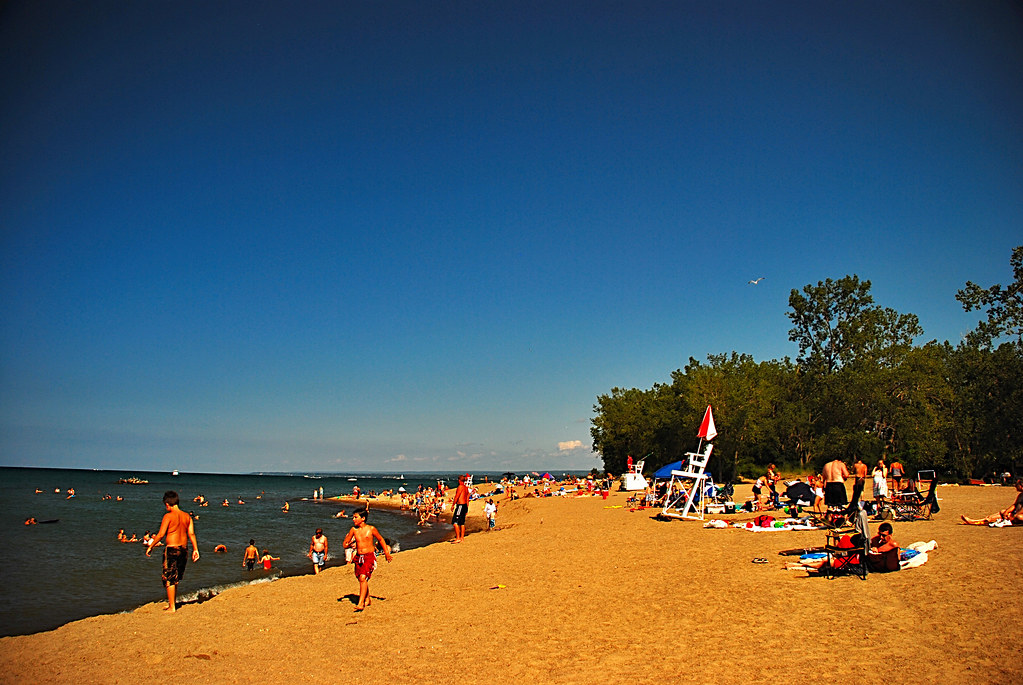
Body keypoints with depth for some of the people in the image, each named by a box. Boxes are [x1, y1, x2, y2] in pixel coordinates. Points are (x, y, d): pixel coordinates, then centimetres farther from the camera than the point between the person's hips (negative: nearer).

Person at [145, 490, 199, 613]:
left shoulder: (168, 516, -11)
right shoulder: (187, 516, 5)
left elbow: (160, 535, -12)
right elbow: (191, 534, 3)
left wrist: (150, 546, 0)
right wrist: (195, 550, 5)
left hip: (172, 549, -6)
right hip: (184, 549, 6)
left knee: (169, 579, 3)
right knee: (176, 579, 19)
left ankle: (172, 607, 6)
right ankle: (171, 602, 30)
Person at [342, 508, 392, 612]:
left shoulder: (371, 529, -7)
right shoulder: (354, 529, 1)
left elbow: (381, 540, 8)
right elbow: (344, 544, 9)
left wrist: (387, 553, 11)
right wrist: (350, 544, -15)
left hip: (369, 557, -5)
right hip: (358, 557, 5)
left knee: (363, 578, -19)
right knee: (361, 580, 15)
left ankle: (361, 603, -18)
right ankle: (367, 599, 35)